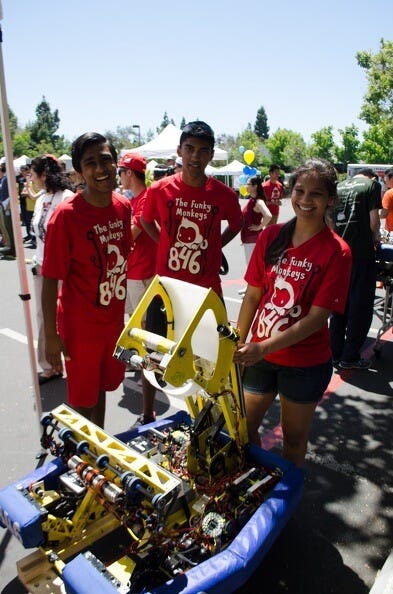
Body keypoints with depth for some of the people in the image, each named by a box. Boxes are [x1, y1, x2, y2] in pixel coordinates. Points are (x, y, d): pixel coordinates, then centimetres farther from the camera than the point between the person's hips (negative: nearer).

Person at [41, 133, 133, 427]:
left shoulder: (124, 206, -2)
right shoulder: (66, 215, -20)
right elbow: (50, 281, -16)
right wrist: (51, 336, -15)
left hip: (114, 320, 6)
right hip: (80, 326, -5)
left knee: (102, 387, 22)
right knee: (83, 398, 12)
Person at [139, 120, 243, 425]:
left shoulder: (224, 195, -6)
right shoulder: (160, 189, -5)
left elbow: (236, 224, 14)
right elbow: (146, 221, 13)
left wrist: (213, 247, 4)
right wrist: (170, 246, 4)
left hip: (207, 289, 0)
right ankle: (148, 414, 34)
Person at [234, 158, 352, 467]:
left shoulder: (337, 251, -14)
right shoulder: (271, 236, -2)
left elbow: (318, 316, -19)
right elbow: (253, 295, 2)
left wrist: (263, 348, -27)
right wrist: (238, 344, -2)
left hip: (305, 363, -3)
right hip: (259, 356, 4)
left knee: (294, 436, 17)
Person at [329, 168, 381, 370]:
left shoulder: (339, 187, 14)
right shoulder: (372, 184, 0)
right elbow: (373, 221, -8)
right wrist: (375, 237, 11)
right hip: (361, 252, -5)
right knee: (361, 305, 5)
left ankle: (335, 353, 20)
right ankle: (350, 357, 10)